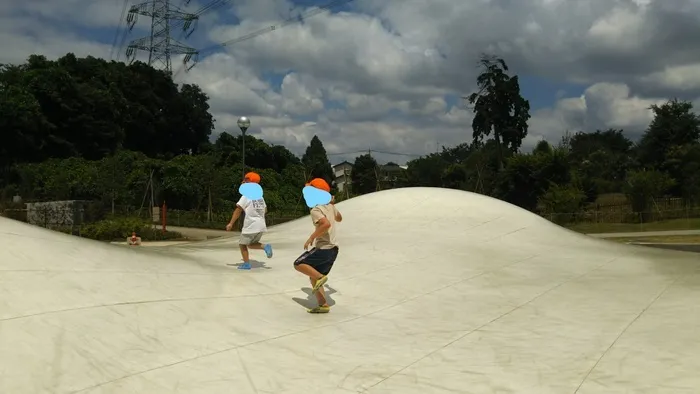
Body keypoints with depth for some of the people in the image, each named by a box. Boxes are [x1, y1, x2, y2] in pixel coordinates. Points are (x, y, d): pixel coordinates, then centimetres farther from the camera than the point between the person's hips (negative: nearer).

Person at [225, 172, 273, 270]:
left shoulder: (246, 196, -9)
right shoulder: (260, 196, 12)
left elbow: (238, 210, -13)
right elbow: (265, 210, 20)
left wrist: (231, 223, -11)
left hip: (250, 226, -7)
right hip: (261, 225, 7)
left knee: (242, 244, 9)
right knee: (251, 244, 21)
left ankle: (246, 264, 3)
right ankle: (265, 246, -3)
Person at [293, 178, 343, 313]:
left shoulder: (316, 210, -14)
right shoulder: (330, 206, 11)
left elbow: (326, 224, -32)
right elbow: (339, 218, 30)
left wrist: (311, 238, -23)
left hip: (324, 248, -9)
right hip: (333, 248, 9)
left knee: (298, 264, 1)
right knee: (314, 277, 14)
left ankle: (320, 277, -13)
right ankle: (323, 305, 10)